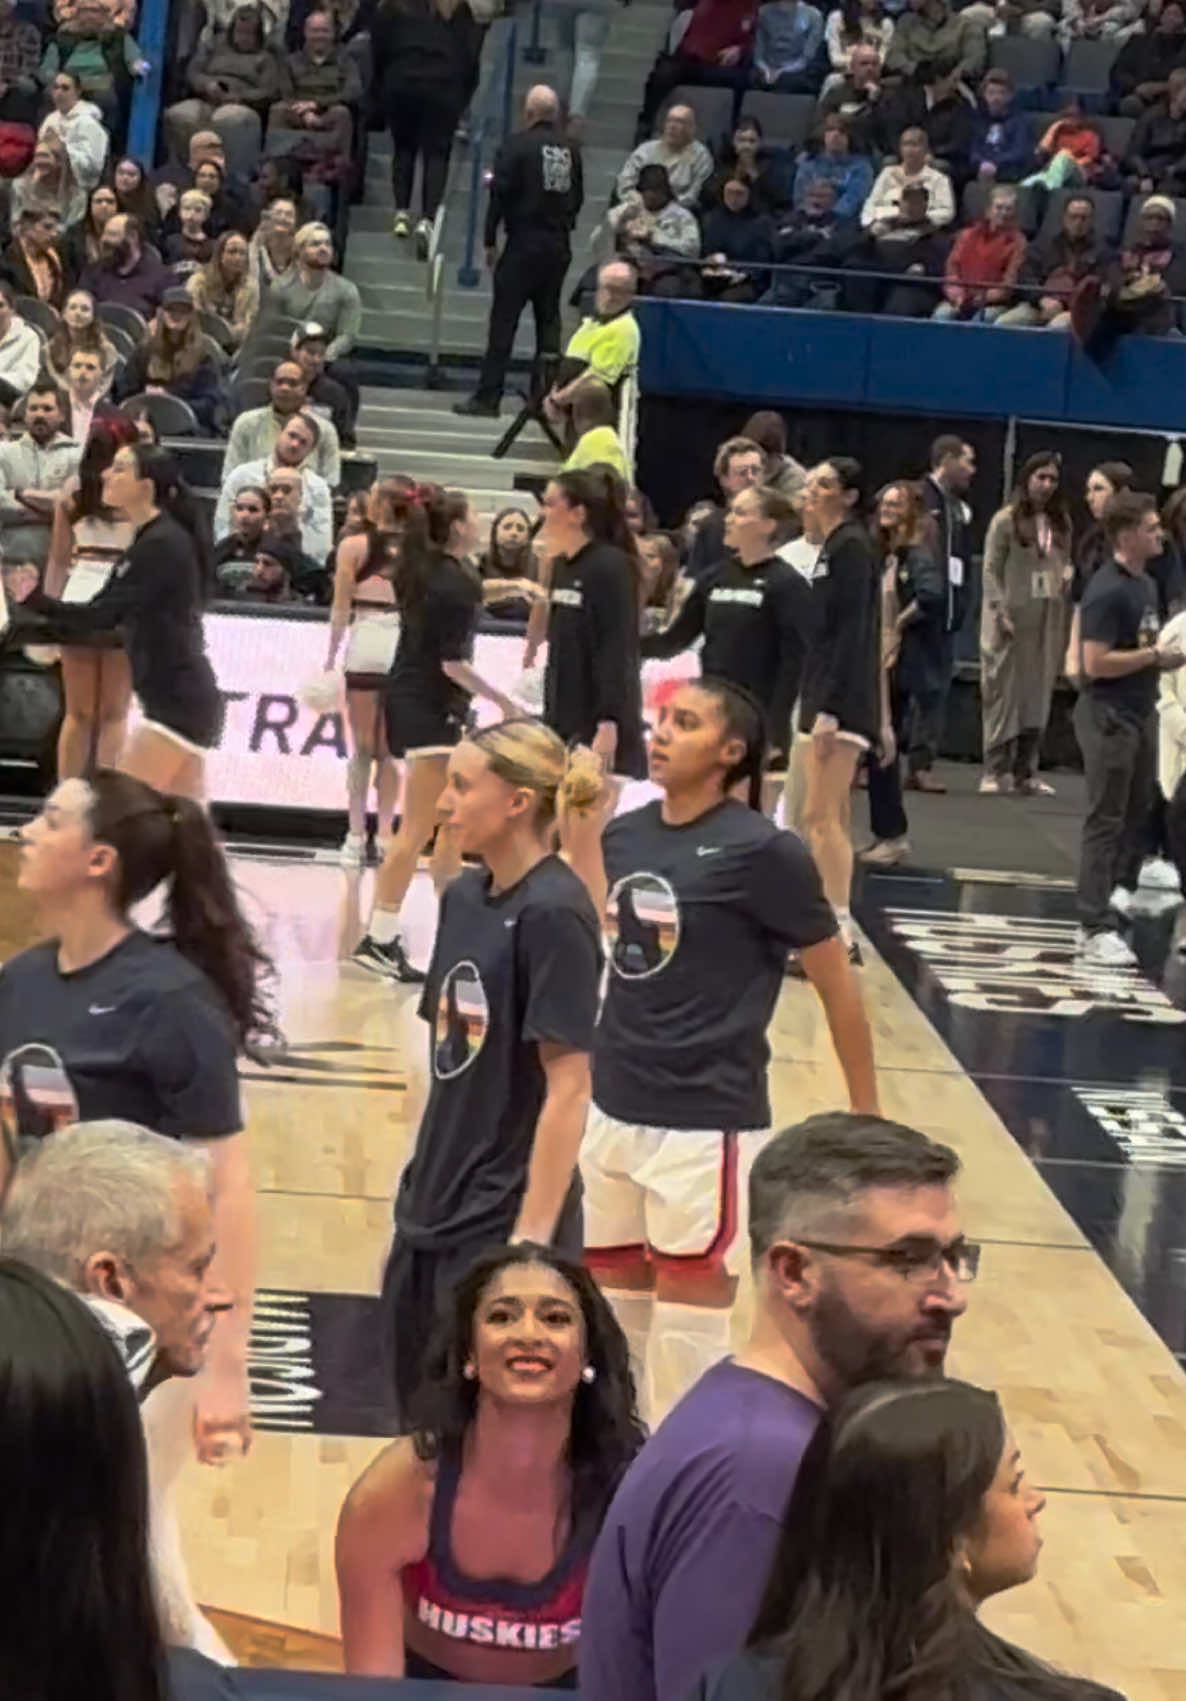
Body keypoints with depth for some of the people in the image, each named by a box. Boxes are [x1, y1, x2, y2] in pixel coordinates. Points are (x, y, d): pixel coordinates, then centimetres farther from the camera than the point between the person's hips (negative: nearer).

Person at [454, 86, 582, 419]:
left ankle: (488, 396, -4)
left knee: (503, 320, -2)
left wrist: (490, 241, -5)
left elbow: (500, 194, -11)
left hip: (524, 242, -5)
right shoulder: (570, 149, 4)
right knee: (549, 319, 11)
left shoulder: (517, 146, -10)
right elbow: (578, 196, 11)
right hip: (559, 246, 5)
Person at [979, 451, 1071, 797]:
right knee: (1004, 691, -1)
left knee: (1038, 694, 6)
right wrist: (1000, 613, -14)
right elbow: (991, 569, -7)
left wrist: (1067, 574, -1)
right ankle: (996, 771, 3)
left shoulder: (1061, 522, 10)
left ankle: (1025, 771, 11)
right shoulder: (1006, 519, -5)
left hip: (1049, 619, 5)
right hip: (1013, 616, -5)